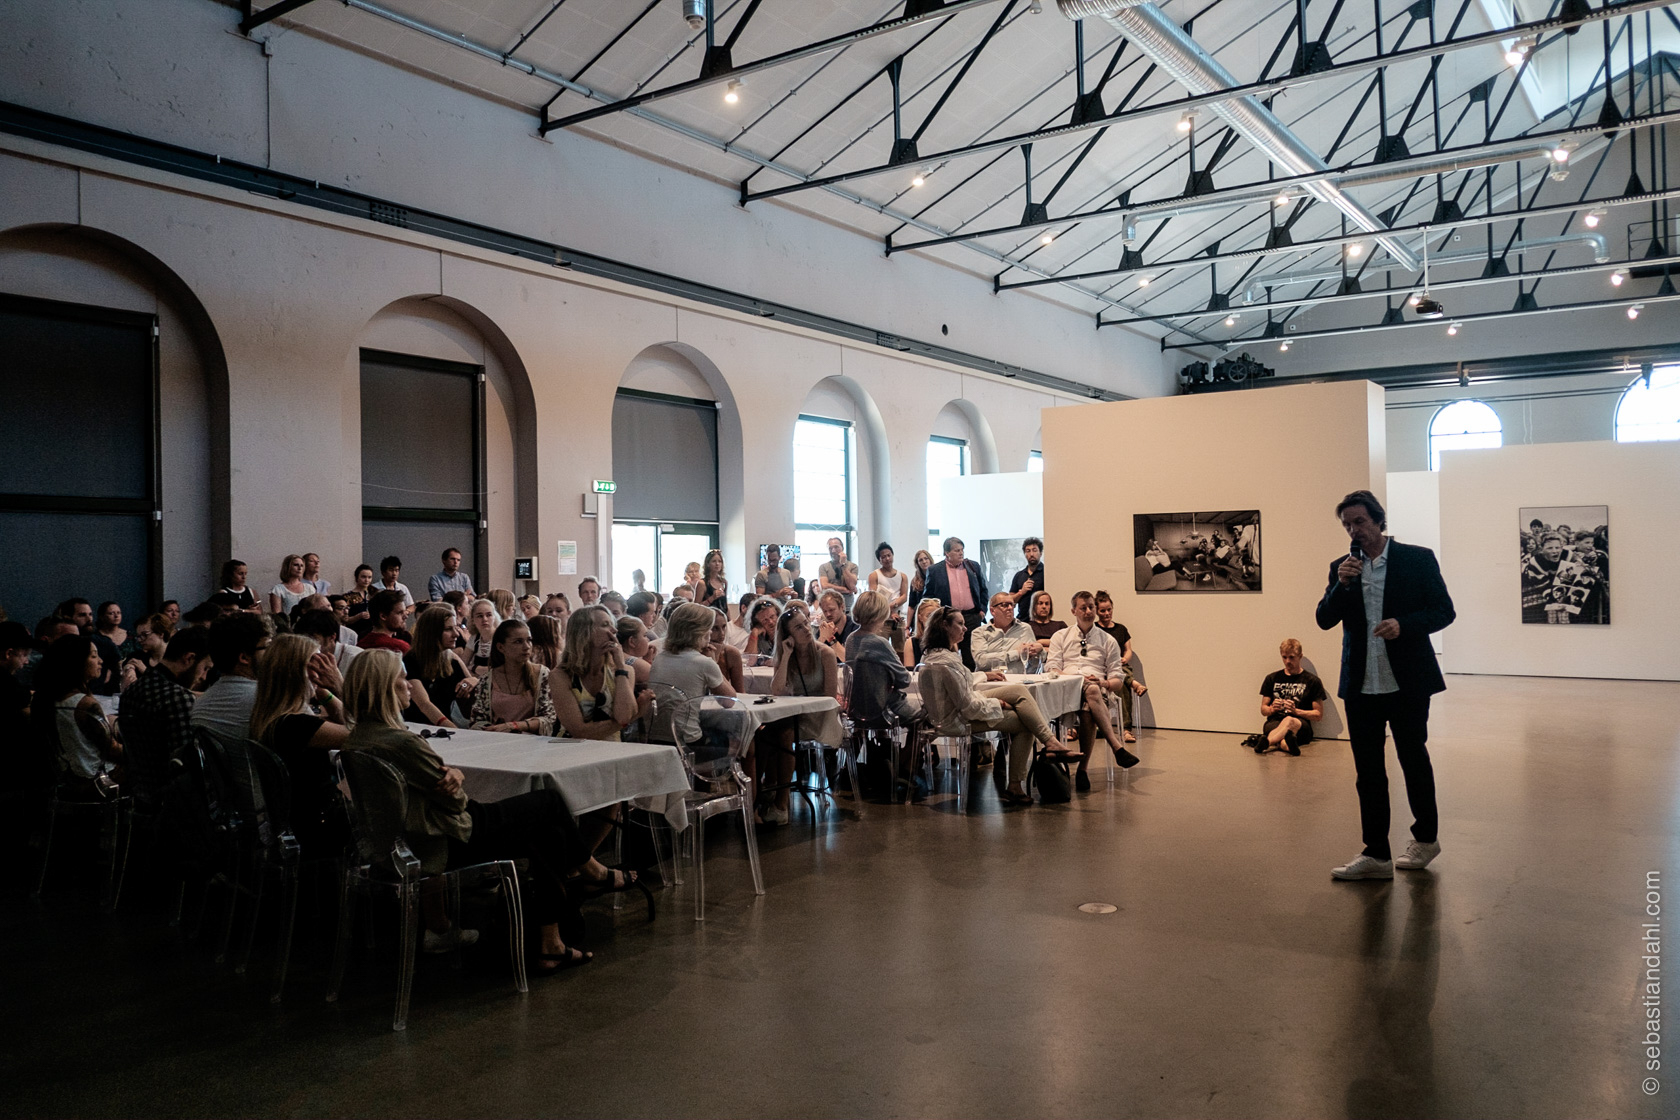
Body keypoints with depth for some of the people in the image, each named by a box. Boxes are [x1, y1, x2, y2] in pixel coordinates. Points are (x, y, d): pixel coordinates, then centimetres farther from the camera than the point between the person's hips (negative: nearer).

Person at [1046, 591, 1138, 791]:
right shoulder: (1061, 637, 20)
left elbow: (1118, 680, 14)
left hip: (1098, 690, 1)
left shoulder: (1108, 641, 21)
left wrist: (1104, 683, -10)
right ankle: (1117, 748, -44)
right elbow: (1051, 669, 6)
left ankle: (1083, 769, -32)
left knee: (1088, 713, -38)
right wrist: (1077, 679, -12)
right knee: (1092, 691, -39)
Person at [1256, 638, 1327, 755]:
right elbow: (1263, 710, 20)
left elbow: (1318, 715, 7)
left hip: (1301, 724, -2)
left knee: (1289, 720, -42)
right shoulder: (1272, 678, 20)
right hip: (1274, 722, 2)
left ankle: (1266, 742, -67)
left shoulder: (1312, 681, 11)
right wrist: (1272, 709, -4)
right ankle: (1285, 743, -71)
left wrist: (1296, 711, -10)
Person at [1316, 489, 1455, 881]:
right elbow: (1324, 620, 2)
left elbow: (1444, 611, -3)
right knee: (1367, 771, 5)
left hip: (1407, 683, -3)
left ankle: (1425, 838, 32)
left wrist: (1404, 624, -19)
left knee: (1414, 760, 12)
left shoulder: (1417, 559, -2)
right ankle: (1376, 855, 12)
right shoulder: (1341, 567, 8)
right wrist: (1342, 584, -13)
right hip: (1361, 686, 3)